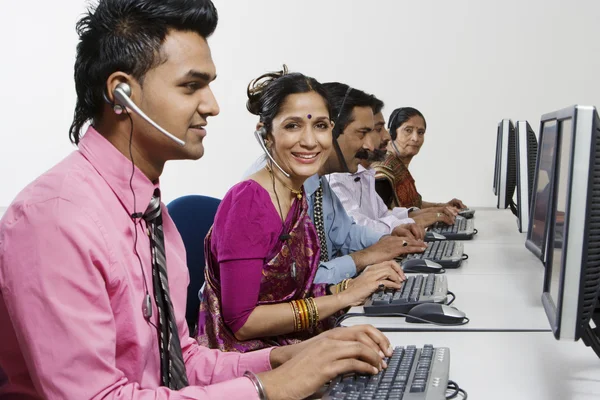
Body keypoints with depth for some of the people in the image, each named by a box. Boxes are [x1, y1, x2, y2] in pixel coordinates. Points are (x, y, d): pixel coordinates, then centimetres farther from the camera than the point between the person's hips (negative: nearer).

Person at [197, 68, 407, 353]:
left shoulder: (297, 196, 6)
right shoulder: (247, 202, -19)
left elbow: (290, 291, 8)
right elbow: (241, 322, -20)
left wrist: (352, 286, -5)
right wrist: (342, 297, -18)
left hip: (289, 348, 7)